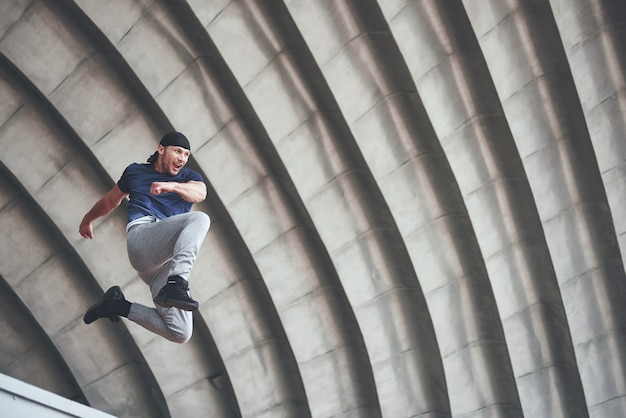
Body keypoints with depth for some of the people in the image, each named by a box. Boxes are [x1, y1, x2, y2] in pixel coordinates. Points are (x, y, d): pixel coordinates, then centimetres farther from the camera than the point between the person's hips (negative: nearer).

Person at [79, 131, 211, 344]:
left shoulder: (189, 177, 21)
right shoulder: (135, 172, 22)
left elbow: (199, 193, -4)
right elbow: (110, 201, 39)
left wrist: (172, 186, -24)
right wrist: (87, 219, 52)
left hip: (164, 264, 3)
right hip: (141, 236, -3)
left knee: (180, 334, -11)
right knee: (198, 219, -29)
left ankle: (119, 305, 9)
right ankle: (176, 285, -45)